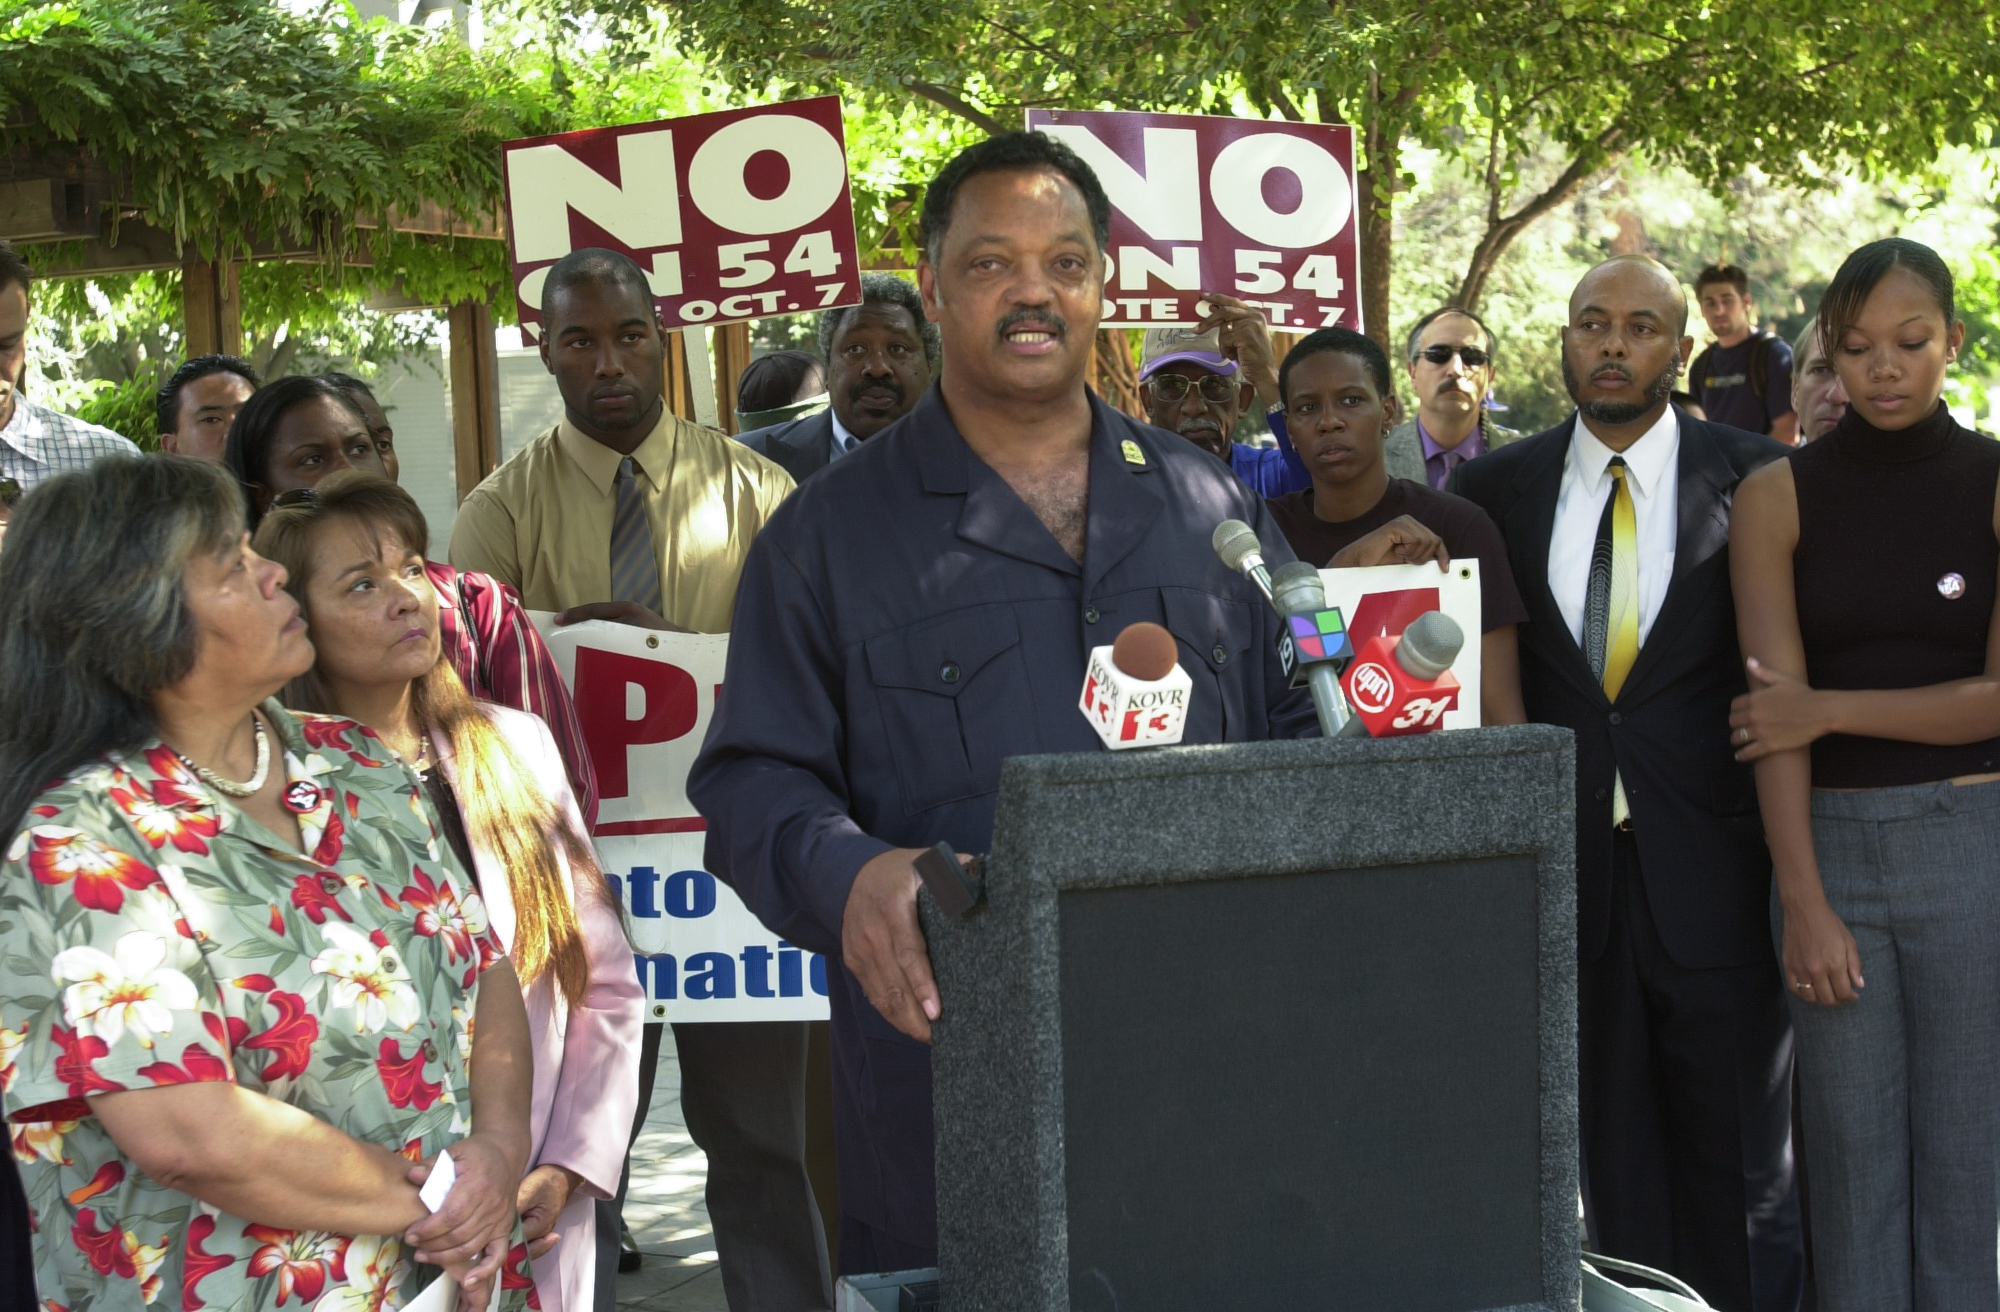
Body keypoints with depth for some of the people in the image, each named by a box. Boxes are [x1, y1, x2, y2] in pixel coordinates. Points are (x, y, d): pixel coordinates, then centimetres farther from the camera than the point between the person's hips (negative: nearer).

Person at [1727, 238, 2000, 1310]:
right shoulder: (1778, 499, 2)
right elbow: (1777, 709, -6)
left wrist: (1826, 709, -9)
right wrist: (1804, 902, -12)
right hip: (1827, 847, 1)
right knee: (1853, 1154, 6)